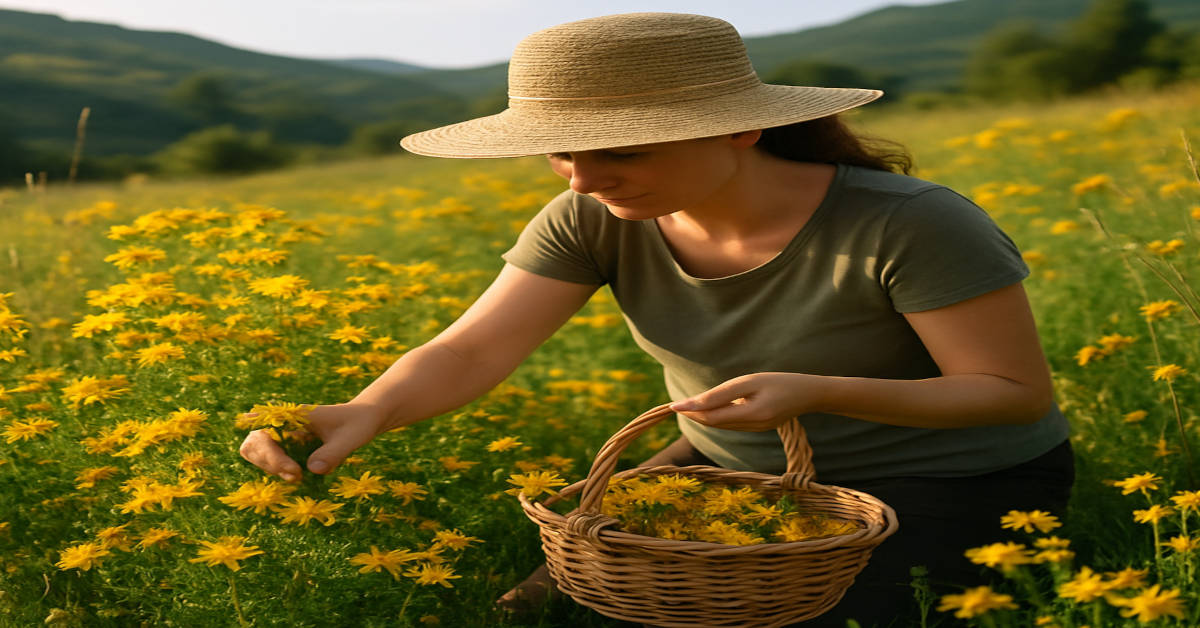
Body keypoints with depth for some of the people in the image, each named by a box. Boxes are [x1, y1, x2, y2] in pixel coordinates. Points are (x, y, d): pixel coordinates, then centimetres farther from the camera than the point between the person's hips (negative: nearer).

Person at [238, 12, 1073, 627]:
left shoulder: (911, 224, -28)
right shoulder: (595, 220, -15)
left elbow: (1020, 394, -21)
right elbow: (471, 350, -21)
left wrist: (815, 393, -36)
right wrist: (364, 413, -44)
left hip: (949, 490, -3)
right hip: (742, 473, 4)